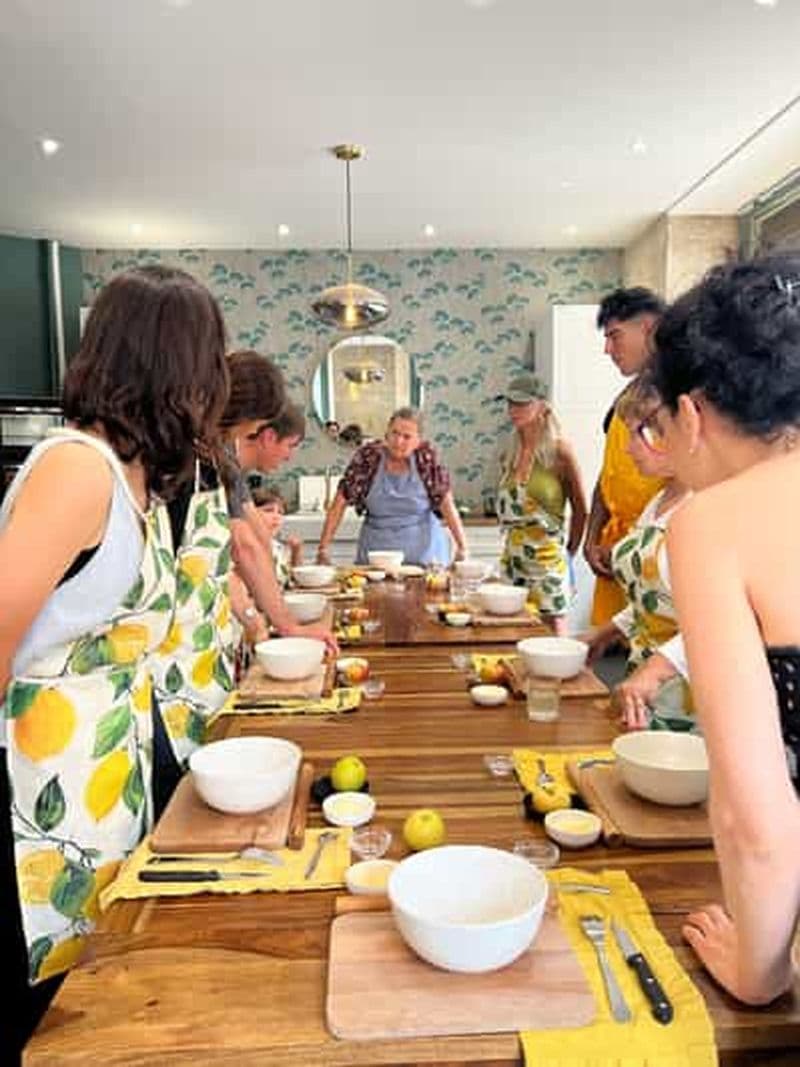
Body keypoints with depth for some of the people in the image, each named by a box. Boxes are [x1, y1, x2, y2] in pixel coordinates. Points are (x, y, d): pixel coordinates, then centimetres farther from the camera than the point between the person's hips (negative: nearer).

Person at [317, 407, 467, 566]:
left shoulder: (427, 457, -7)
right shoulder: (368, 456, -7)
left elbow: (446, 503, -5)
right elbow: (340, 502, -6)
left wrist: (462, 546, -11)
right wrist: (324, 547, -10)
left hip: (423, 551, 0)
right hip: (377, 548, 0)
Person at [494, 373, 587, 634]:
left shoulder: (559, 451, -7)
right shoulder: (509, 456, 9)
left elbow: (580, 511, -3)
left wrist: (569, 552, -2)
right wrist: (515, 539, 9)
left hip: (547, 556, -6)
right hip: (513, 555, 6)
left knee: (552, 628, -2)